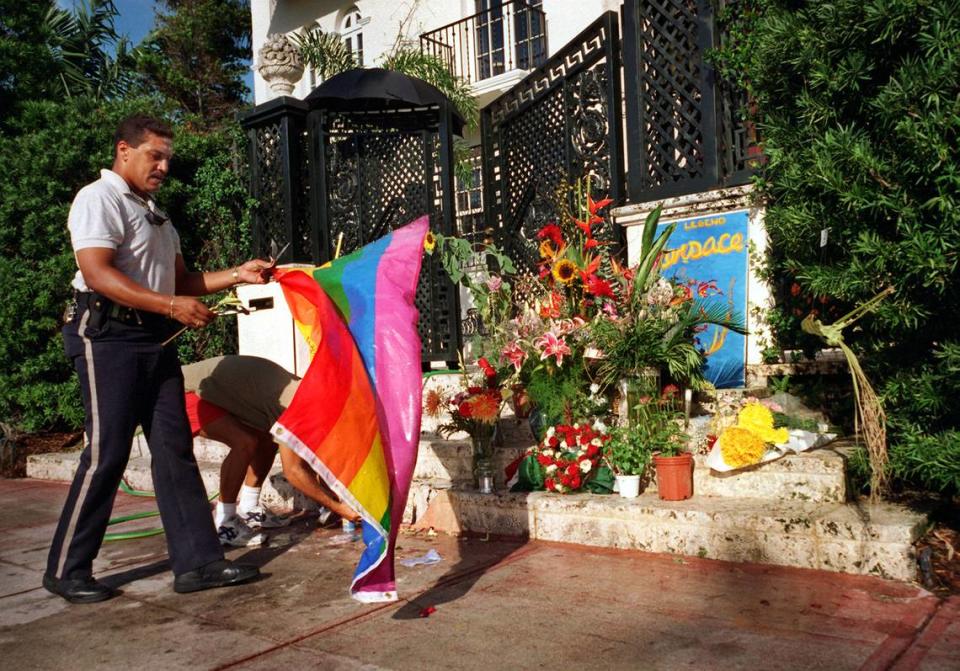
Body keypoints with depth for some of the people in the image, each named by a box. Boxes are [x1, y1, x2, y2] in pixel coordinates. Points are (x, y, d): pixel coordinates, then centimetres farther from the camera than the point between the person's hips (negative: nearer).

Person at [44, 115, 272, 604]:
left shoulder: (154, 213, 23)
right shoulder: (98, 199, -5)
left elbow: (180, 279, 21)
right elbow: (97, 274, -19)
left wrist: (238, 274, 8)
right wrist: (171, 305, -25)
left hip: (155, 340, 9)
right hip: (108, 336, -8)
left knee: (174, 449, 5)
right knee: (106, 453, -6)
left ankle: (197, 562, 9)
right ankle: (66, 570, 10)